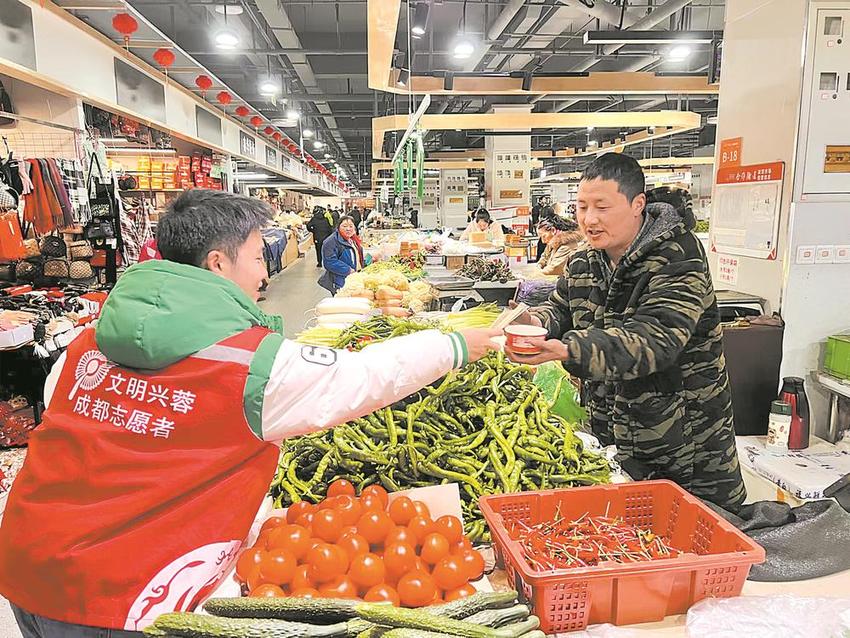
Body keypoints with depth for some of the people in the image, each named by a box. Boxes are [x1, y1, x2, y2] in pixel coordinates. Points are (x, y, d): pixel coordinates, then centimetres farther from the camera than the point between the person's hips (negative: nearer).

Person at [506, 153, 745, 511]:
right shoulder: (584, 264, 5)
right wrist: (534, 323, -19)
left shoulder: (678, 263, -20)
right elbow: (560, 309, 8)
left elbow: (653, 340, -33)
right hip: (610, 434, 6)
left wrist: (568, 350, -48)